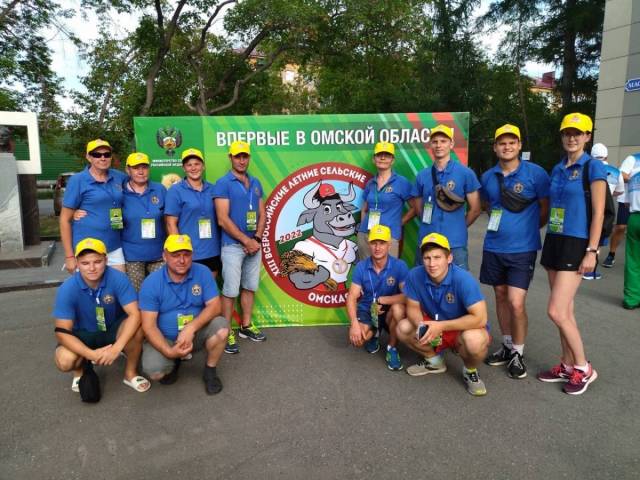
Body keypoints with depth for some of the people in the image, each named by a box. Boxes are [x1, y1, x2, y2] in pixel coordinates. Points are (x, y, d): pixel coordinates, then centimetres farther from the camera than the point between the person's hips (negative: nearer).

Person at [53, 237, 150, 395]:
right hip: (83, 334, 1)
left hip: (114, 329, 0)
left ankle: (130, 373, -4)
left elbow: (135, 315, -30)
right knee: (64, 361, -28)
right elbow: (62, 332, -22)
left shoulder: (118, 279, -26)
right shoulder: (67, 289, -23)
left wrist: (117, 348, -42)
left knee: (137, 329, -32)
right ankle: (80, 370, 12)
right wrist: (91, 354, -35)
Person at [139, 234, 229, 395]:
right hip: (164, 339, -1)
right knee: (154, 372, -26)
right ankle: (173, 363, 12)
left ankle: (210, 371, -2)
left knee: (221, 326, -27)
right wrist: (169, 351, -31)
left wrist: (191, 328, -31)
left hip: (196, 333, 1)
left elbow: (214, 306, -14)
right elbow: (148, 325, -16)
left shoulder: (203, 273, -11)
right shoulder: (151, 283, -15)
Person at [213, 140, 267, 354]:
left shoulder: (256, 183, 10)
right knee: (230, 291, -1)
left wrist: (257, 239, -6)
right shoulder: (223, 183, -8)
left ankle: (246, 326, 28)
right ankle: (227, 332, 10)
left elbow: (262, 214, 10)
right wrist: (246, 240, -14)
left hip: (254, 244, 6)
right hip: (233, 246, -6)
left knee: (250, 287, 14)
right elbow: (223, 219, -15)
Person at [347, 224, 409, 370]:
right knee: (356, 338, -27)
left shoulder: (399, 266, -15)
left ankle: (392, 349, -8)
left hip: (388, 311, -1)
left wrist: (381, 300, -24)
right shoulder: (361, 267, -9)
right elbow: (351, 298, -12)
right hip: (367, 311, 1)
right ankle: (373, 334, 14)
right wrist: (354, 323, -27)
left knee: (398, 309, -36)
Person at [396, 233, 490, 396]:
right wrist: (421, 326, -29)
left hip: (464, 329, -4)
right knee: (403, 328, -16)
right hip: (434, 326, 4)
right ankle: (434, 360, 13)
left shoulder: (463, 279, -29)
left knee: (474, 341, -36)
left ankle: (470, 371, 2)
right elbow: (413, 308, -6)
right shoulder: (415, 275, -18)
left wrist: (441, 326, -31)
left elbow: (480, 318, -31)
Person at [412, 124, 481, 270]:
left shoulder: (466, 173, -2)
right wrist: (432, 225, 11)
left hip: (455, 244, -2)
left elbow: (474, 209, 2)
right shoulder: (422, 176, 6)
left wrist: (458, 227, 9)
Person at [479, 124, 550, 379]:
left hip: (522, 248, -4)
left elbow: (546, 208, 0)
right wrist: (500, 225, 10)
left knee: (516, 303, -8)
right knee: (501, 296, 13)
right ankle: (507, 345, 30)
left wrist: (526, 228, 8)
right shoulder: (487, 177, 5)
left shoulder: (535, 173, -8)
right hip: (493, 247, 5)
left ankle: (518, 353, 13)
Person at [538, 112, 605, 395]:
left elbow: (598, 212, -11)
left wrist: (592, 251, -15)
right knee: (565, 311, 12)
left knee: (556, 312, -10)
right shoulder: (557, 170, 13)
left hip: (576, 244, -7)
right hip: (554, 241, 7)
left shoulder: (593, 167, -6)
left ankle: (584, 369, 9)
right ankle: (567, 366, 23)